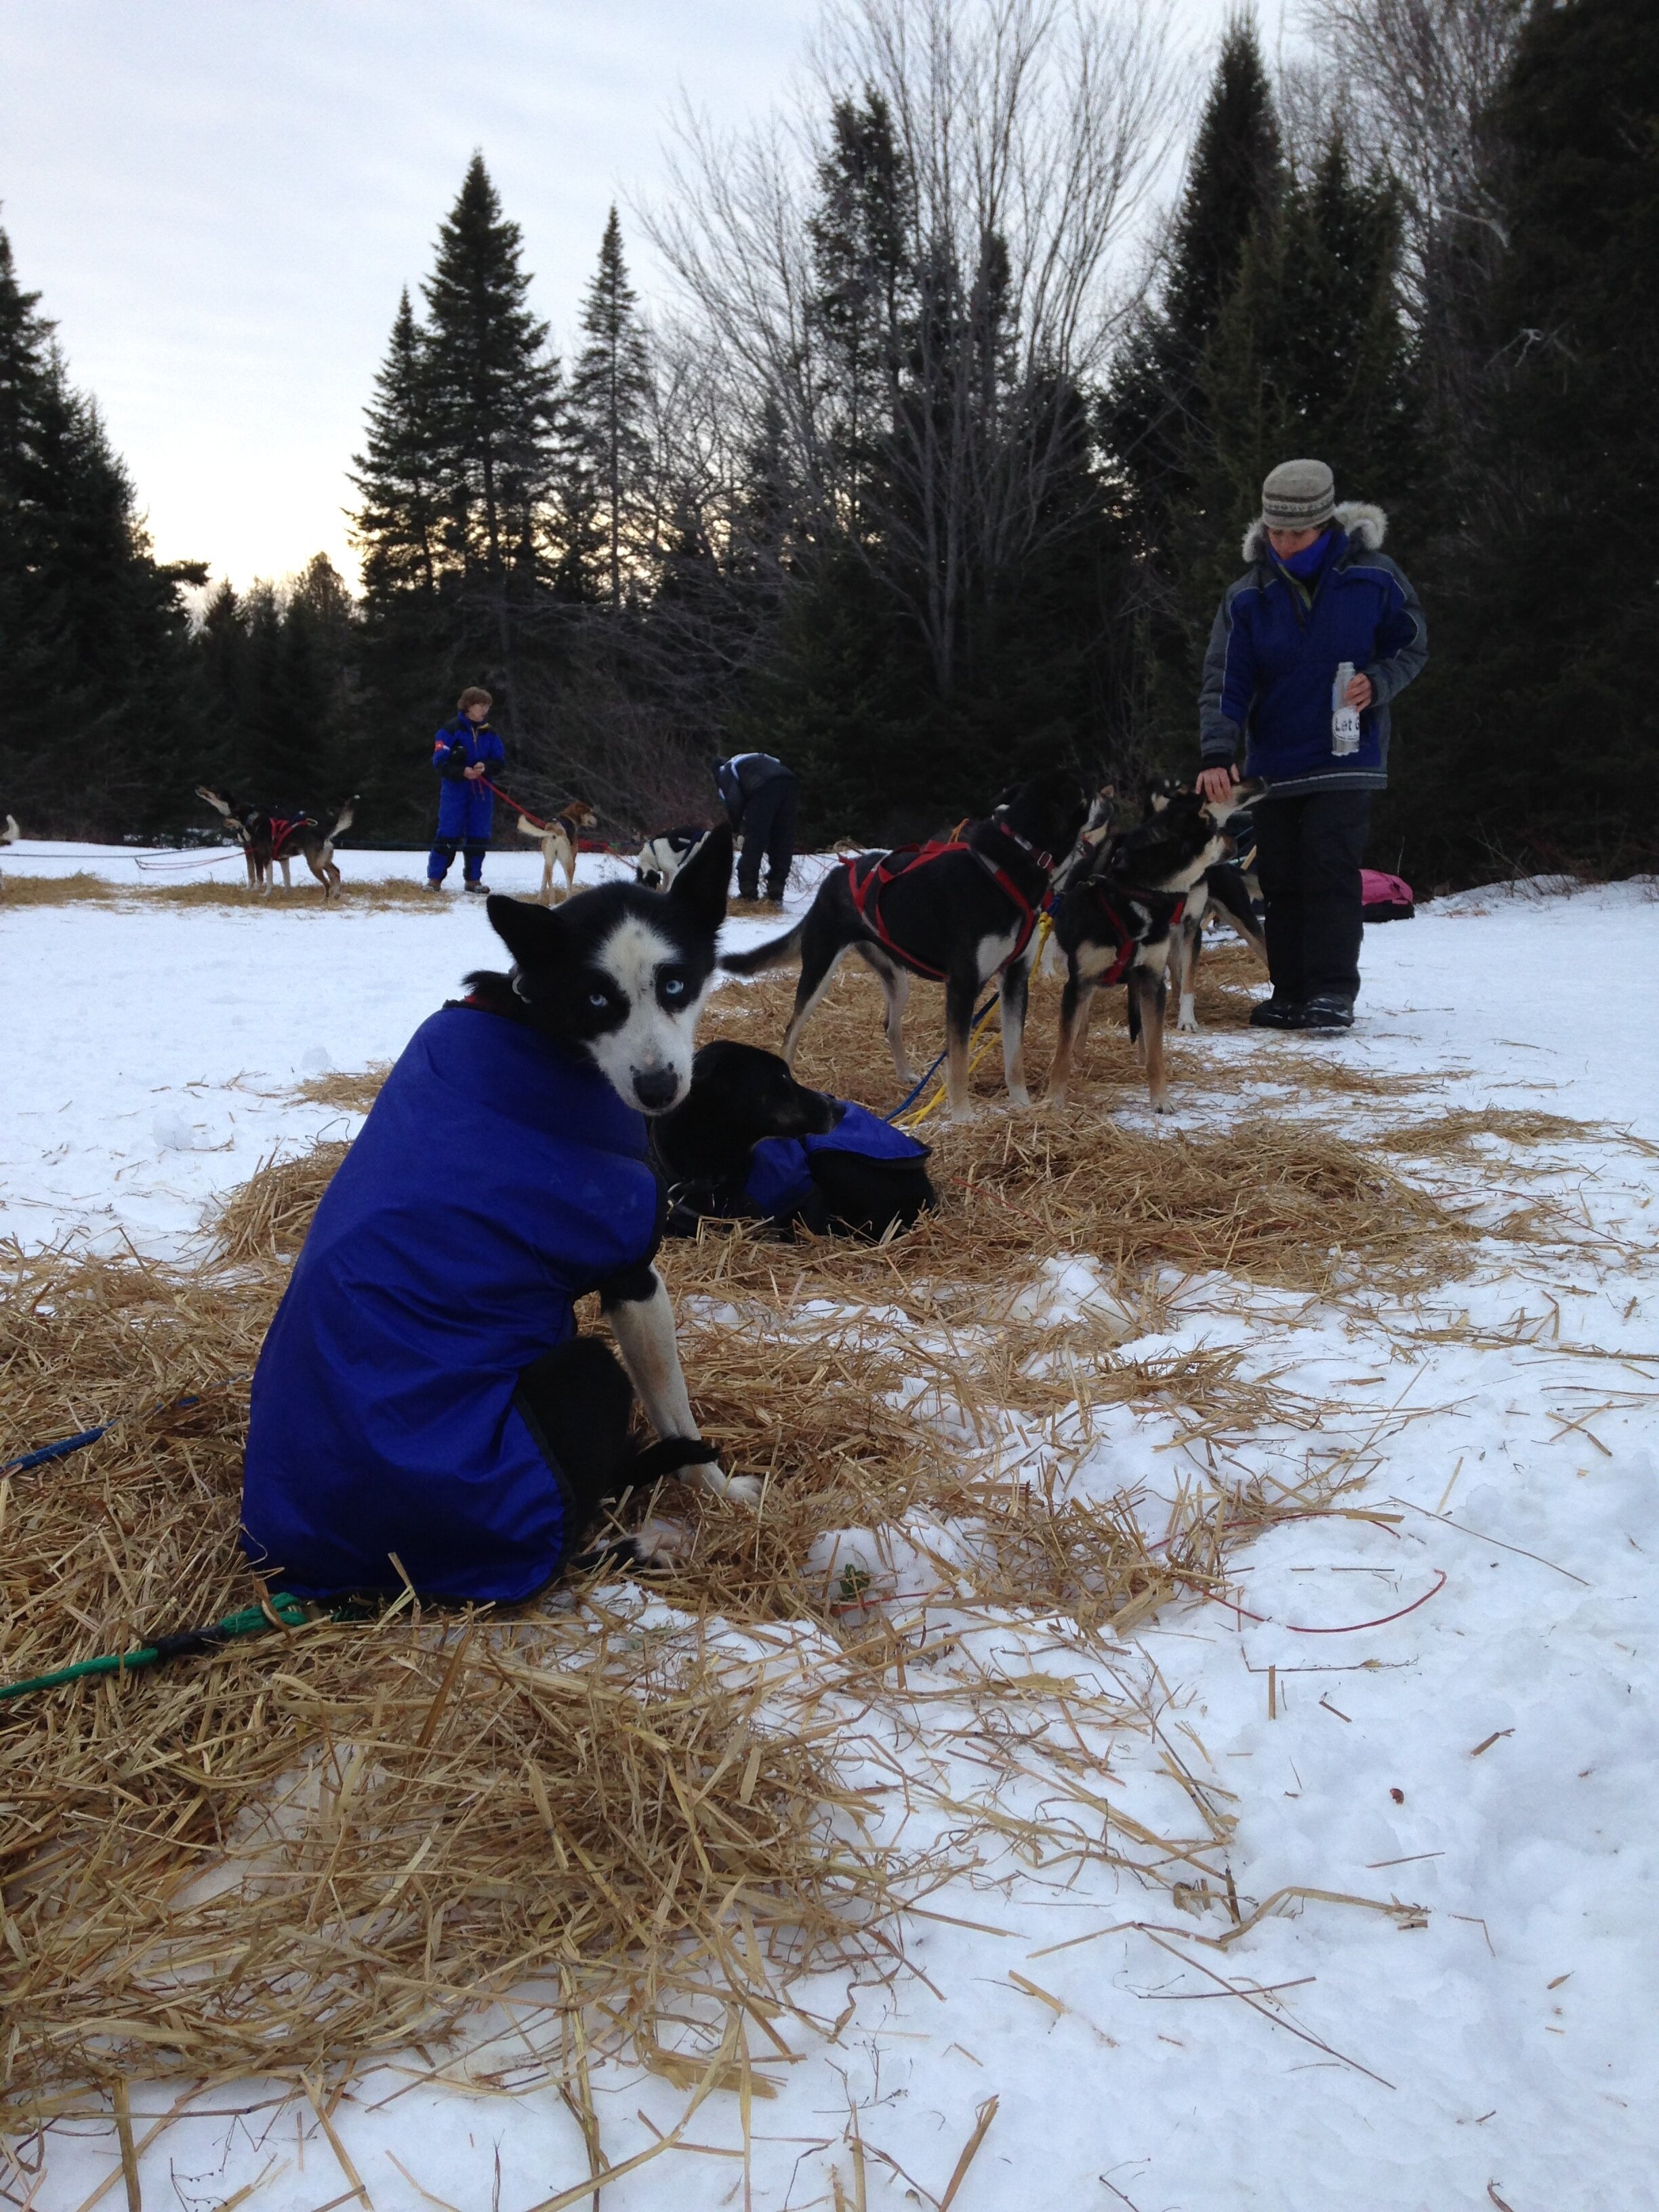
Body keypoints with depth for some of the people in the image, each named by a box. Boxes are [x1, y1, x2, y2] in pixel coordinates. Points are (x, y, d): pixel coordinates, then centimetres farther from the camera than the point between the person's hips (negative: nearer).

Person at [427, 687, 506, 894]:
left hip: (481, 791, 4)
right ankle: (434, 878, 0)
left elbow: (500, 760, 6)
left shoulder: (489, 733, 8)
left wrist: (485, 767, -15)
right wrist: (462, 772, -23)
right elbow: (440, 762, -9)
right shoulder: (450, 730, -6)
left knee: (479, 836, 6)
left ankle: (473, 879, 15)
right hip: (454, 790, -4)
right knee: (448, 834, -6)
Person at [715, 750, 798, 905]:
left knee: (754, 842, 1)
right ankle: (776, 894, 11)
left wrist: (737, 826, 18)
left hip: (765, 788, -6)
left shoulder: (725, 771, 21)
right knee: (783, 843, 11)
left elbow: (734, 801, 3)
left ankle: (748, 893, 0)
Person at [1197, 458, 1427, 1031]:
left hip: (1345, 754, -3)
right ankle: (1291, 994, 15)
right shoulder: (1247, 596, -3)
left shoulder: (1373, 577, -6)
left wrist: (1377, 683, -15)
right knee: (1280, 880, 6)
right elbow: (1224, 680, -7)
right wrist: (1218, 754, -21)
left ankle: (1333, 993, -8)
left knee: (1331, 872, -12)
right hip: (1273, 763, 3)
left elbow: (1413, 646, 7)